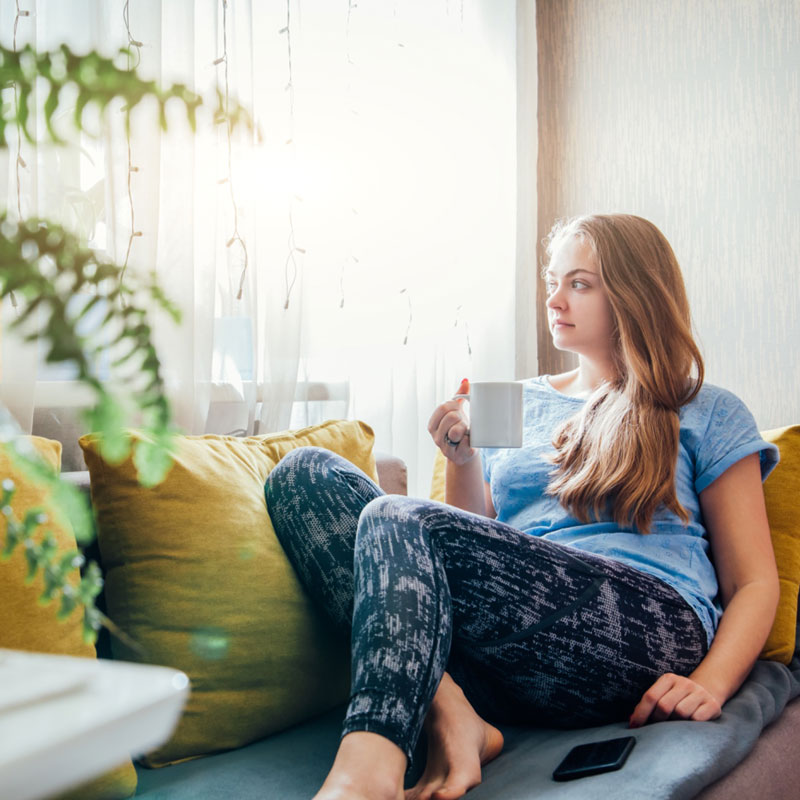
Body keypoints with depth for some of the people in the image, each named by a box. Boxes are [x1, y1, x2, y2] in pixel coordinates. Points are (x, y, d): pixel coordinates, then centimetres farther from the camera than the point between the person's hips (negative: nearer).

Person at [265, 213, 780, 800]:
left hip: (643, 629, -4)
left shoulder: (706, 414, 17)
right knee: (304, 473, -14)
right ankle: (449, 718, -29)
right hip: (502, 650, 5)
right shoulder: (519, 403, 27)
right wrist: (462, 461, 4)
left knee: (400, 521, -28)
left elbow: (755, 583, 11)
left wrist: (710, 684, -8)